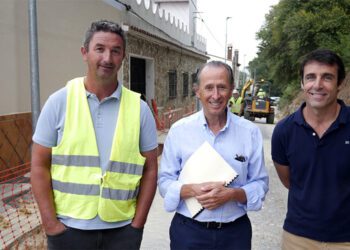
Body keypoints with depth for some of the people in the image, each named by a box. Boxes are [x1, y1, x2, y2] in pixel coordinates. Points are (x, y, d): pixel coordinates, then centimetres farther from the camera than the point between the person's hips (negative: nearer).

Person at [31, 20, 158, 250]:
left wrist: (138, 223, -3)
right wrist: (50, 223, -6)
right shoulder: (59, 102, -4)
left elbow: (150, 169, 2)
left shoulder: (139, 108, -1)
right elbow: (40, 165, -2)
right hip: (68, 228, 0)